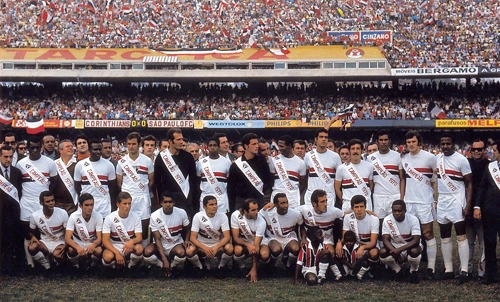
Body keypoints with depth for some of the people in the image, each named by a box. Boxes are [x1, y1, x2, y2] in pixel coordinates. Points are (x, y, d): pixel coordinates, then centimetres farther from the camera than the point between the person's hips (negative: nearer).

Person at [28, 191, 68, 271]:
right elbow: (31, 232, 9)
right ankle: (46, 265, -4)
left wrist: (65, 245, -23)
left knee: (57, 255, -36)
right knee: (31, 248, -31)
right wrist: (33, 237, -15)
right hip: (44, 242, 2)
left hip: (59, 242, -2)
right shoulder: (35, 216, -10)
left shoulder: (63, 213, -15)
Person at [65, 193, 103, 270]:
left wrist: (93, 245, -41)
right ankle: (75, 263, 0)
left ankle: (94, 265, 1)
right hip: (77, 244, 0)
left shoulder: (98, 217, -14)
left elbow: (99, 238, -16)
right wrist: (78, 247, -44)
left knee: (99, 251, -33)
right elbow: (67, 238, -23)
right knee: (70, 250, -34)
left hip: (92, 245, 1)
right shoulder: (74, 217, -16)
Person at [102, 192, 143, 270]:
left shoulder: (136, 217, -6)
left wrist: (132, 241, -37)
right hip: (114, 247, -2)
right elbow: (105, 240, -15)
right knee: (108, 257, -36)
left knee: (139, 248, -33)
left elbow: (139, 238, -11)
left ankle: (132, 267, -2)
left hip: (130, 248, 2)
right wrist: (117, 253, -31)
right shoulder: (109, 218, -11)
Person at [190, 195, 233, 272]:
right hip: (202, 245, 0)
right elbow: (193, 237, -17)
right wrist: (205, 248, -35)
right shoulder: (198, 216, -15)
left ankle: (222, 265, 1)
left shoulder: (222, 216, -13)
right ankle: (207, 261, 1)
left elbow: (227, 236, -16)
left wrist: (216, 247, -35)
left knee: (229, 248, -34)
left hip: (218, 246, 0)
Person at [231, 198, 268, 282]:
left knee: (265, 255, -34)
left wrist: (254, 269, -29)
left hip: (259, 242, -1)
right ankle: (241, 268, -3)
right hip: (242, 241, 1)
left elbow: (256, 246, -27)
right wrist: (248, 245, -40)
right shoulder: (236, 215, -23)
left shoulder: (261, 222, -27)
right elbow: (235, 238, -19)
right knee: (238, 250, -36)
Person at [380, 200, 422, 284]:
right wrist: (395, 252, -34)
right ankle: (397, 270, 2)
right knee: (382, 252, -27)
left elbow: (416, 240, -26)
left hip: (410, 246, -2)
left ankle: (414, 271, -3)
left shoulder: (413, 219, -19)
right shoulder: (387, 220, -14)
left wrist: (399, 250, -37)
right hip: (394, 247, 2)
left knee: (414, 251, -36)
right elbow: (386, 239, -16)